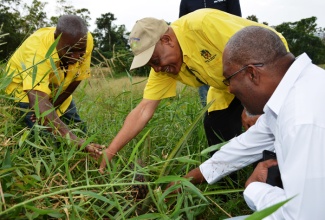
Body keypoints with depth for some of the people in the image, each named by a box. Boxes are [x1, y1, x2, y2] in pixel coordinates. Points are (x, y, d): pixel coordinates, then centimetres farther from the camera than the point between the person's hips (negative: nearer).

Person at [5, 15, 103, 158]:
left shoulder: (85, 41, -27)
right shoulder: (37, 50, -40)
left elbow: (76, 80, -14)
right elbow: (39, 103, -51)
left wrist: (51, 108, -18)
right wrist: (73, 140, -63)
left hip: (58, 91, 5)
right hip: (24, 89, -4)